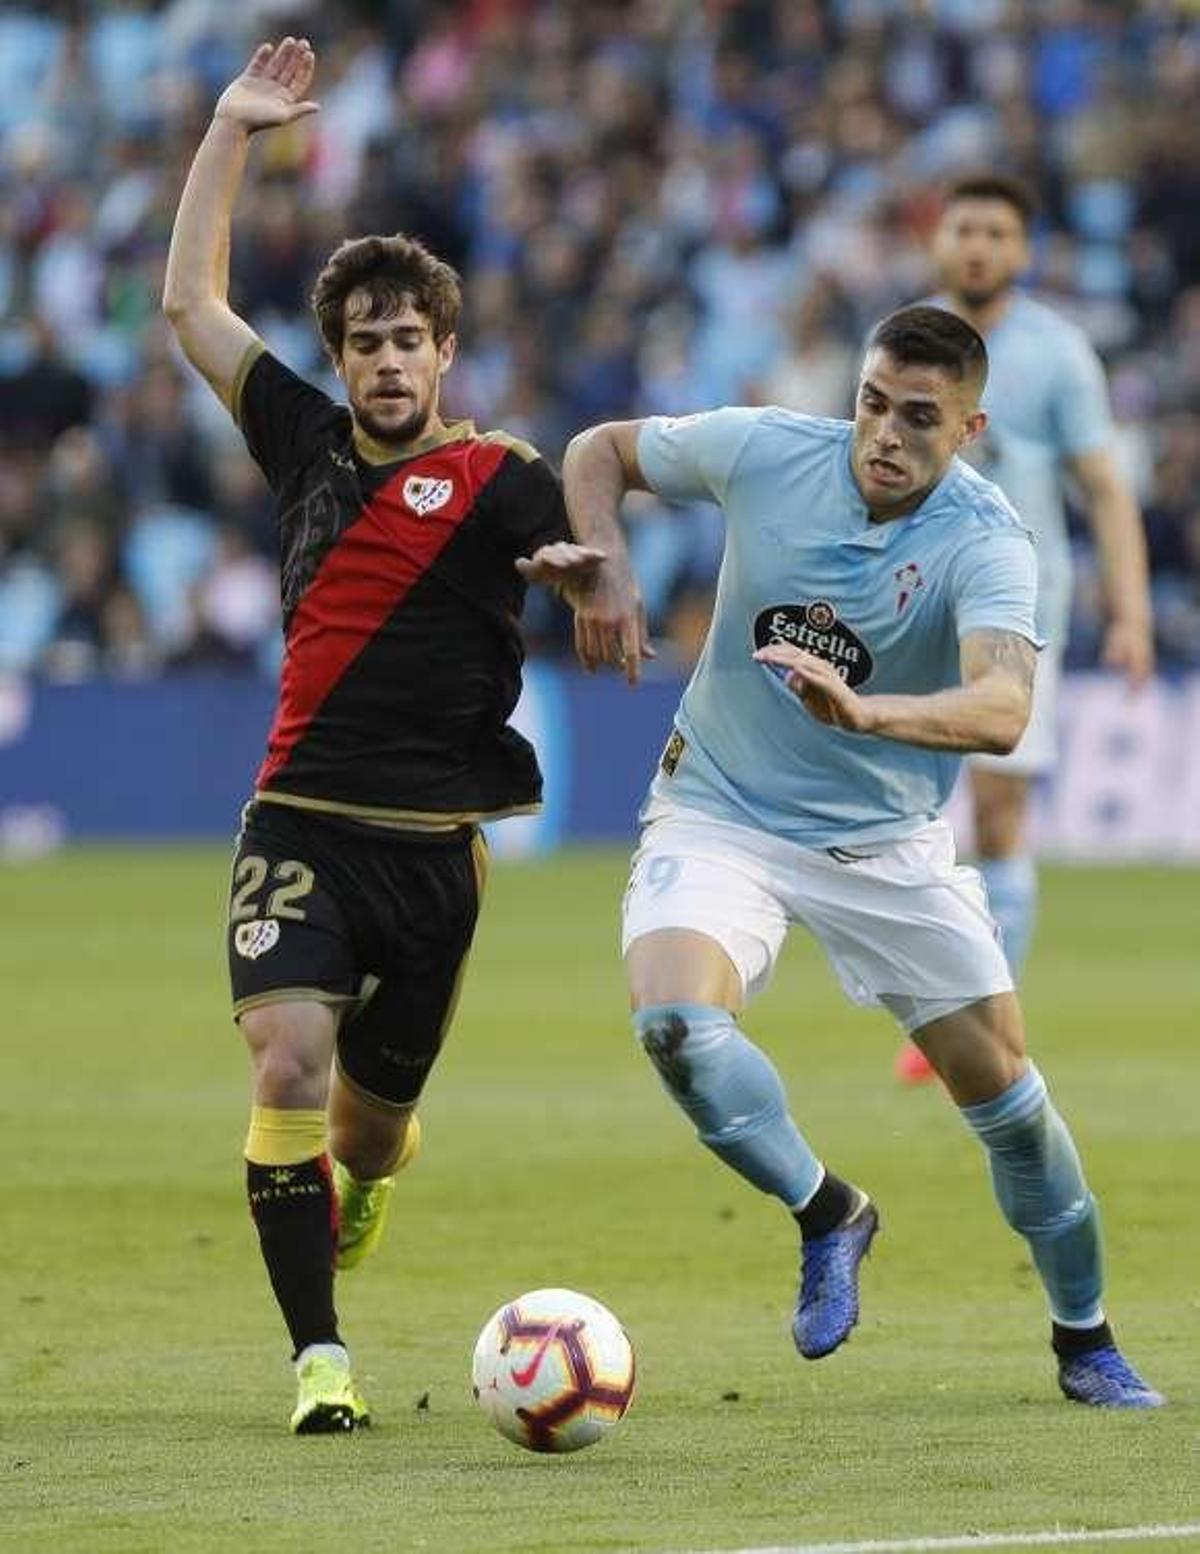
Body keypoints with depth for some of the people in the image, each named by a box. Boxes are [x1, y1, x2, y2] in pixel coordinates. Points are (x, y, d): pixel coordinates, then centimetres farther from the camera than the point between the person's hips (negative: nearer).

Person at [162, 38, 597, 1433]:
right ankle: (320, 1356, -16)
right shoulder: (308, 443, 9)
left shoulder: (498, 481, -2)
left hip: (432, 844, -1)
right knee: (289, 1066, -20)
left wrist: (588, 571, -35)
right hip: (301, 828, 1)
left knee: (373, 1112, 10)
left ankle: (358, 1178, 49)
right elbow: (189, 300, 17)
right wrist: (231, 129, 14)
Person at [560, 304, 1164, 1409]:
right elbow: (599, 452, 5)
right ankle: (828, 1215, -2)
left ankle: (1085, 1342, 25)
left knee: (1001, 1084, 1)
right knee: (673, 1017, -28)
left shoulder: (986, 544, -21)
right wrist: (606, 569, -13)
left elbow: (1002, 709, -40)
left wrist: (865, 711, -57)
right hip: (719, 813, 0)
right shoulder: (763, 452, -13)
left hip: (885, 842, 0)